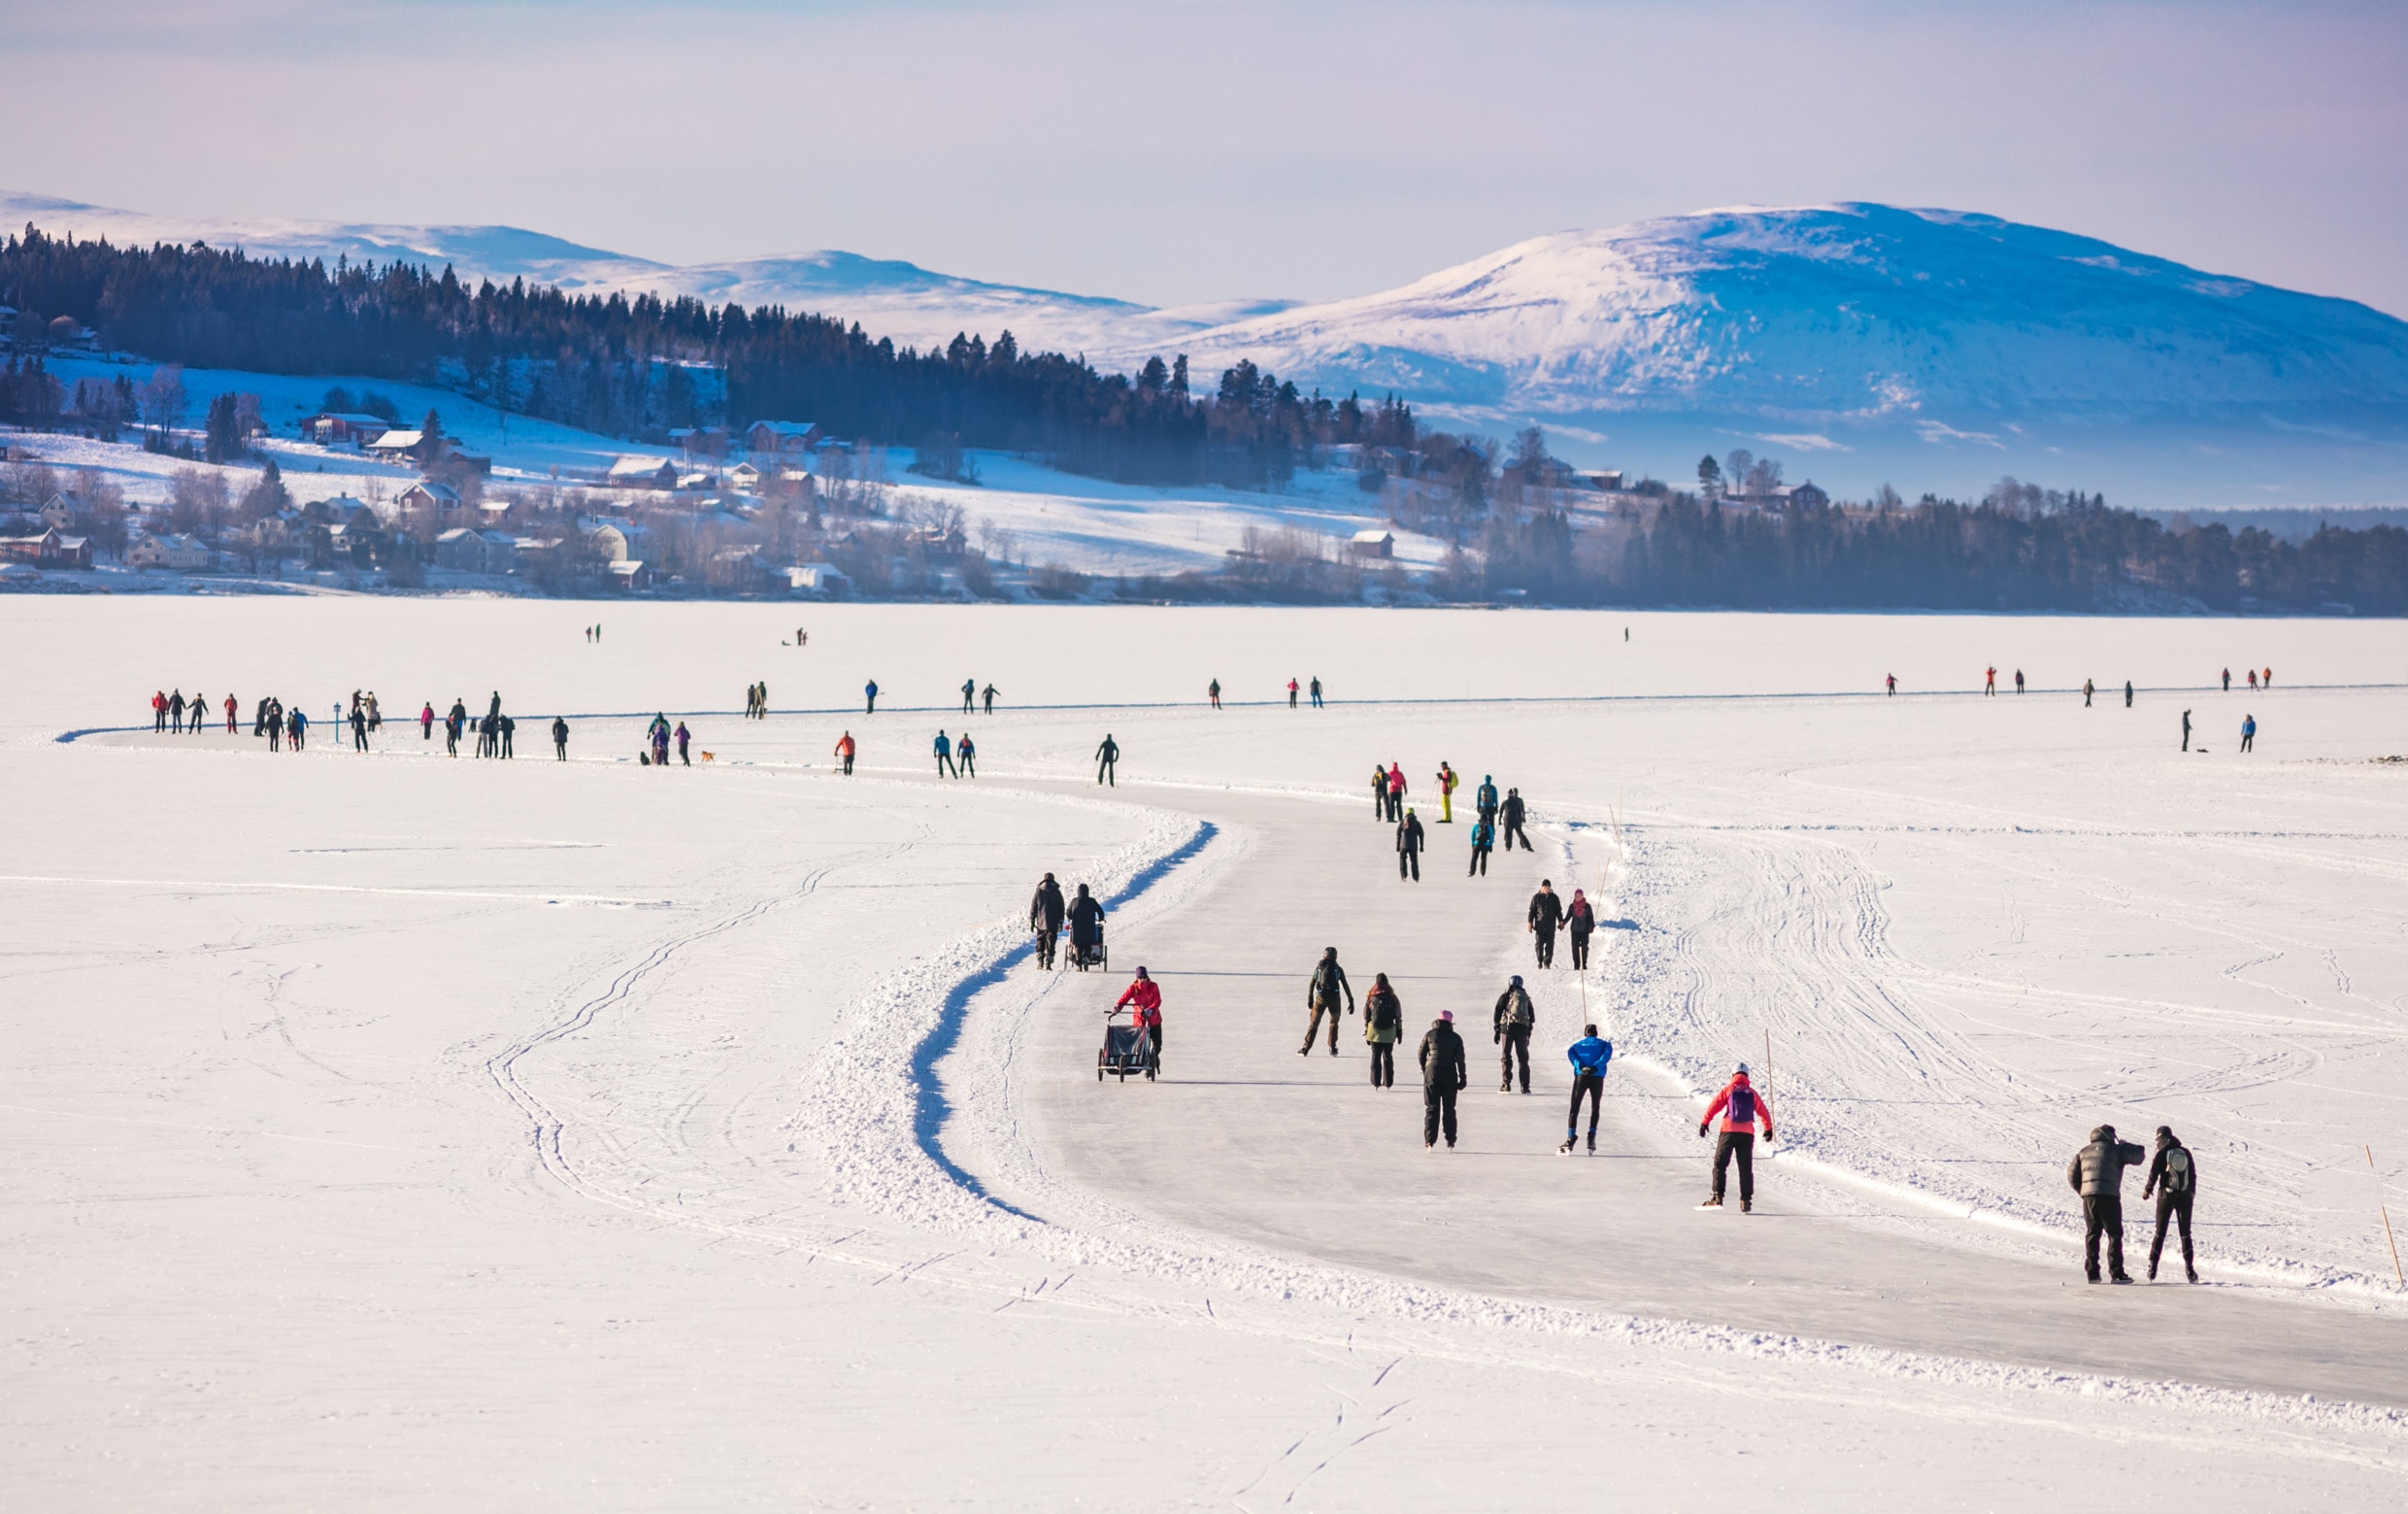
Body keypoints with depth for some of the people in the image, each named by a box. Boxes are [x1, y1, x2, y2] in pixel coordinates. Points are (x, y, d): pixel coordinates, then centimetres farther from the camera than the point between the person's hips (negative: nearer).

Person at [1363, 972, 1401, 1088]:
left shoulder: (1370, 998, -2)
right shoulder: (1392, 997, -4)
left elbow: (1366, 1017, 2)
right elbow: (1398, 1016, -1)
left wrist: (1366, 1031, 10)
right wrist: (1399, 1031, 8)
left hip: (1374, 1032, 0)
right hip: (1389, 1033, 0)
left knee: (1375, 1056, 8)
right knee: (1388, 1057, 10)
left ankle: (1376, 1082, 8)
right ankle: (1388, 1082, 12)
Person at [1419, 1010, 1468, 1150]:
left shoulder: (1429, 1035, 2)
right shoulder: (1456, 1038, 1)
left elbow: (1421, 1055, 6)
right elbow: (1460, 1059, -1)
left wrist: (1424, 1070, 20)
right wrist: (1463, 1078, 4)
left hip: (1432, 1072, 0)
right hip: (1450, 1074, 0)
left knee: (1431, 1108, 4)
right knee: (1449, 1109, 9)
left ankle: (1430, 1141, -3)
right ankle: (1450, 1141, 8)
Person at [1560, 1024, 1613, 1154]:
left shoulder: (1577, 1045, 24)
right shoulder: (1604, 1044, 21)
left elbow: (1571, 1055, 3)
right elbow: (1607, 1055, 0)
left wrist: (1581, 1067, -10)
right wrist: (1595, 1067, -10)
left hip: (1581, 1076, 0)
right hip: (1597, 1077, 0)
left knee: (1574, 1109, 1)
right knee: (1595, 1108, 17)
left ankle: (1570, 1139, -13)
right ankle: (1591, 1137, 6)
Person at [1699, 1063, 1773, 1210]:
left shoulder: (1728, 1089, 4)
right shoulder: (1752, 1093, 11)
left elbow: (1714, 1106, -4)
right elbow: (1764, 1112, 16)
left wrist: (1704, 1123, -2)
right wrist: (1768, 1129, 29)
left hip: (1729, 1132, -2)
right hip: (1747, 1134, 2)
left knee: (1720, 1165, 4)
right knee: (1746, 1169, 7)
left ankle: (1717, 1197, -7)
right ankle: (1746, 1201, 2)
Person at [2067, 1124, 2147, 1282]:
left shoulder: (2084, 1152, 17)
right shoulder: (2115, 1149, 3)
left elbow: (2072, 1175, 14)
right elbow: (2138, 1157, 5)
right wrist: (2126, 1146, 21)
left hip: (2088, 1196, 4)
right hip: (2108, 1196, -4)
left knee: (2092, 1234, 11)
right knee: (2115, 1234, 2)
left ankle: (2092, 1272, 7)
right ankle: (2116, 1272, -3)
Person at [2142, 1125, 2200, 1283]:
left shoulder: (2162, 1154, -6)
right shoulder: (2186, 1152, 4)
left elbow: (2154, 1175, -6)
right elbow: (2193, 1174, 8)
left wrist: (2147, 1190, 9)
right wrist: (2192, 1191, 21)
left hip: (2166, 1195, -3)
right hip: (2185, 1196, 3)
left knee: (2160, 1232, 5)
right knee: (2185, 1233, 7)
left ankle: (2152, 1266, 3)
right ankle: (2189, 1267, 0)